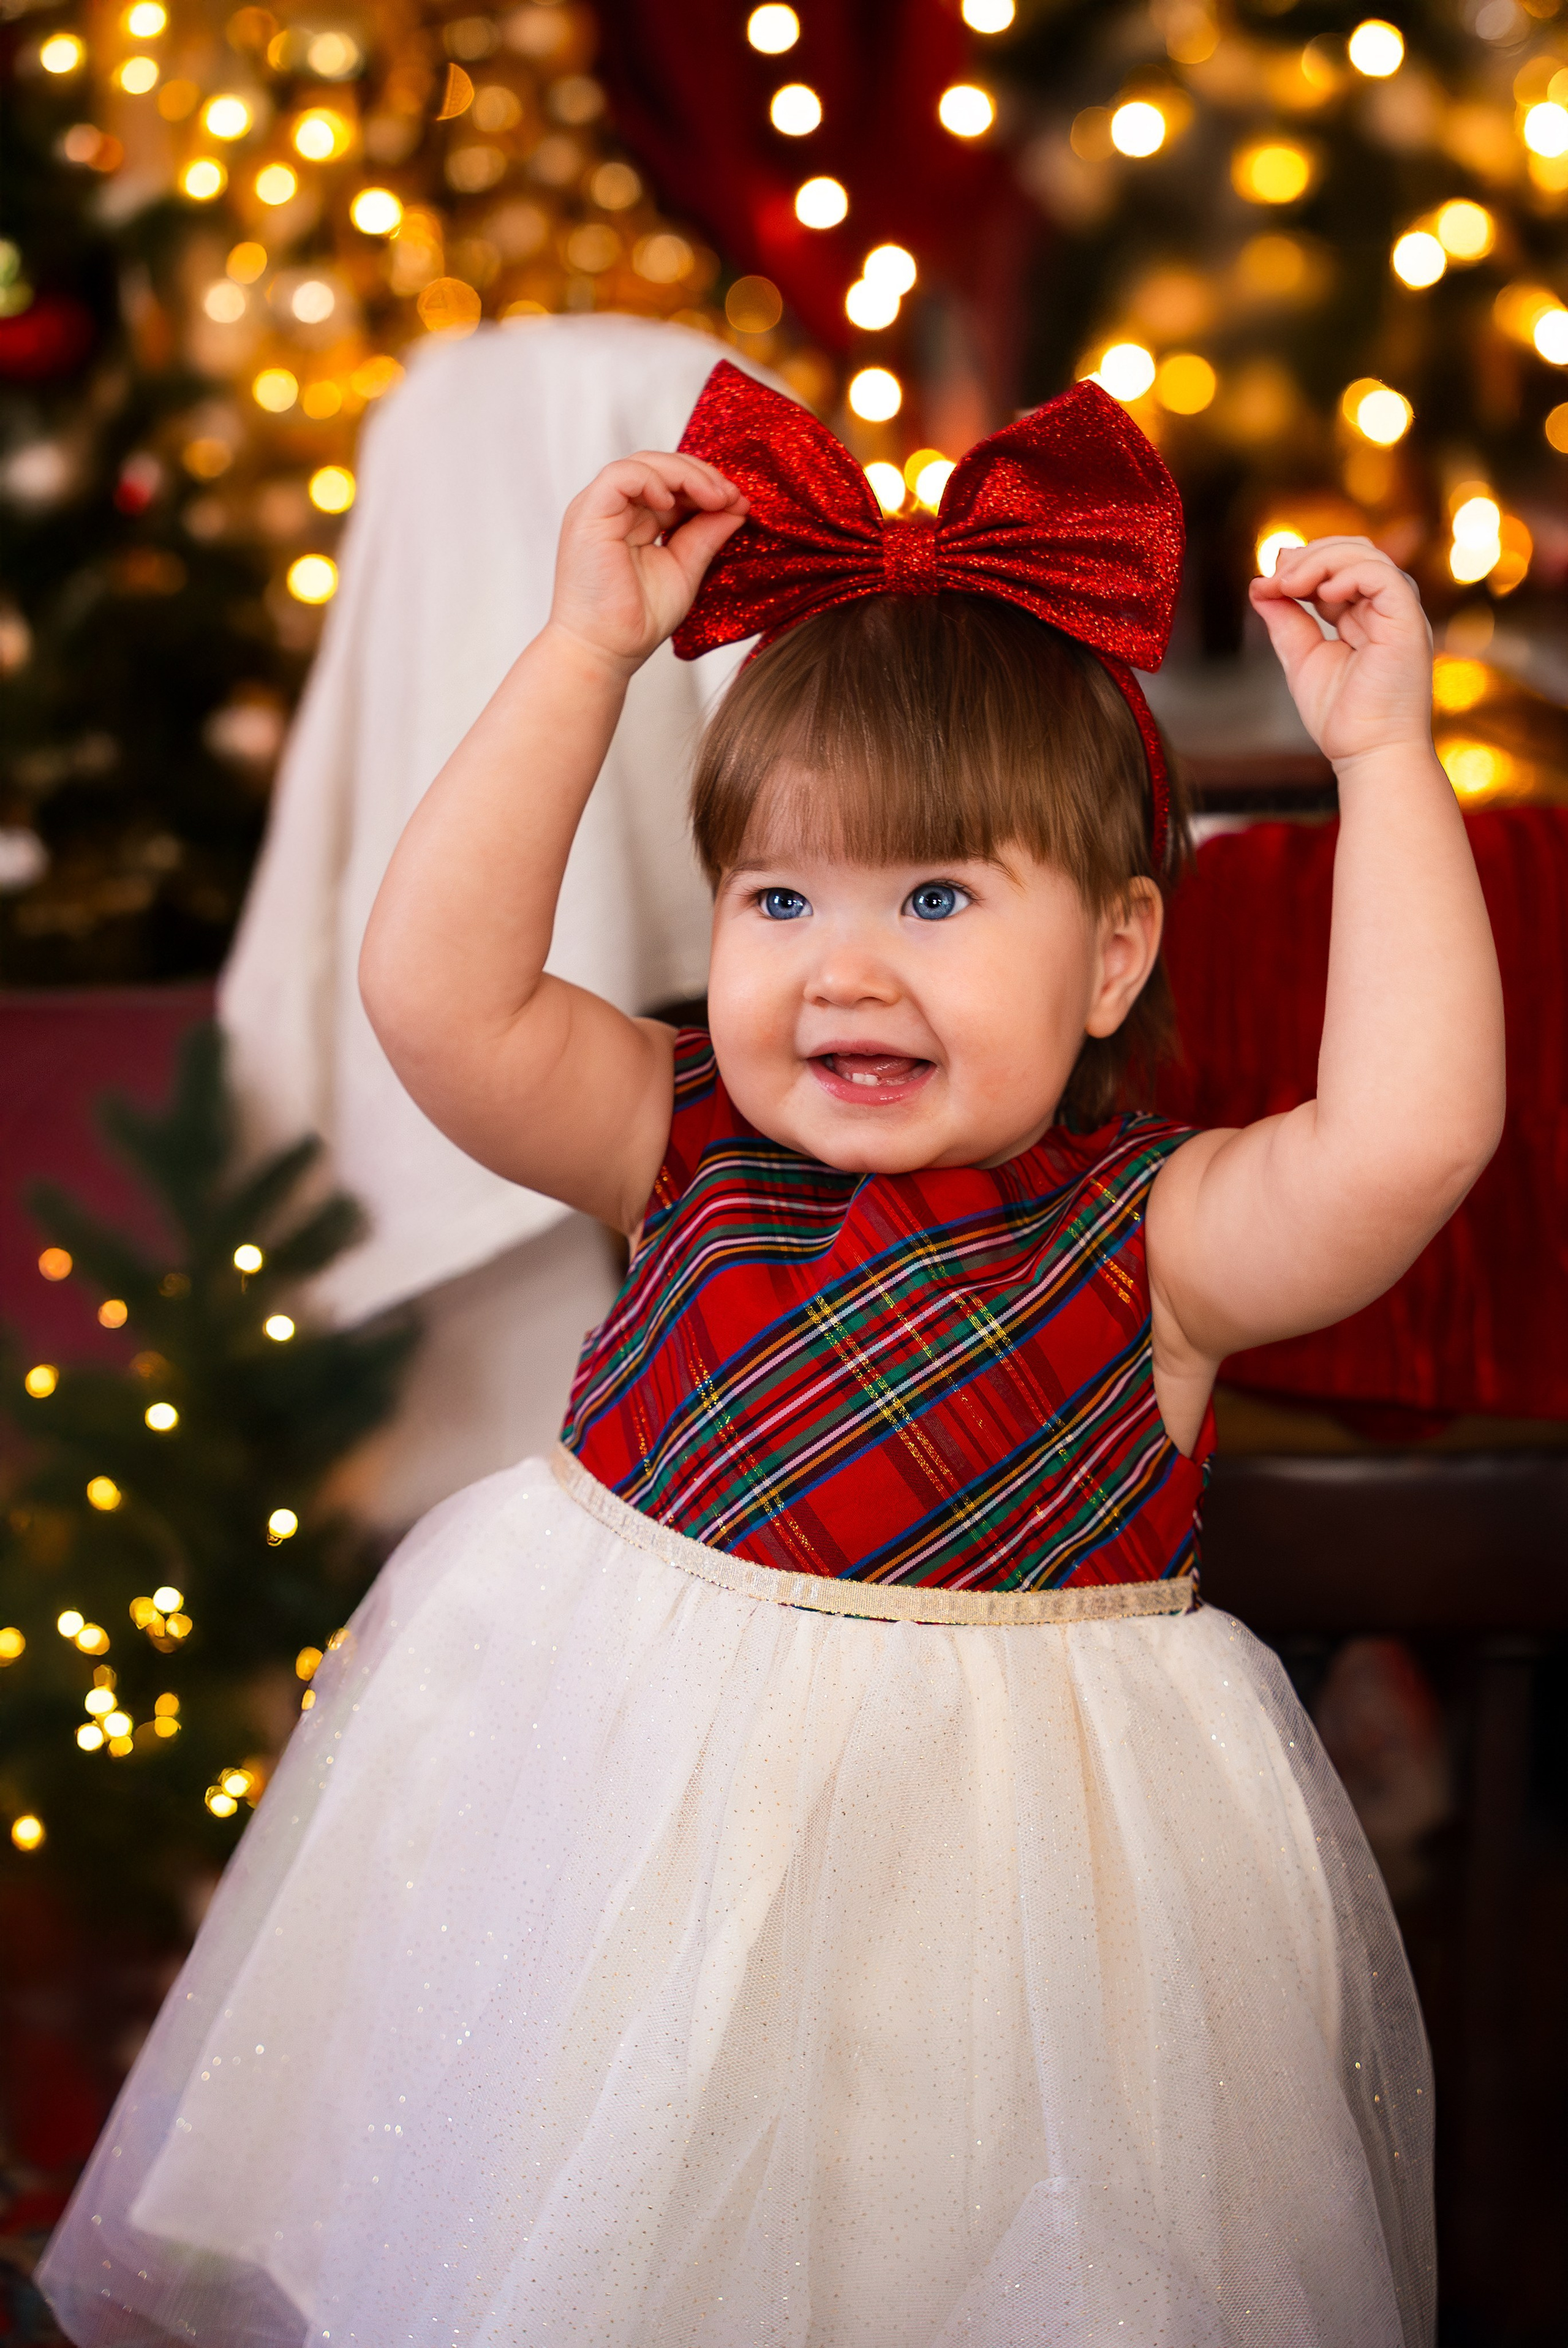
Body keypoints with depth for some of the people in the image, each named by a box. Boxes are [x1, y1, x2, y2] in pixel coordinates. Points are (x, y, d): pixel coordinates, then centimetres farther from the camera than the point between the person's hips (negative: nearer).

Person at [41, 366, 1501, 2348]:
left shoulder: (1150, 1236, -12)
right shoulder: (693, 1159, -3)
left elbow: (1411, 1135, -30)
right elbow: (436, 994, -14)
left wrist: (1381, 756, -25)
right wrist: (587, 651, -13)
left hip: (980, 1858, -3)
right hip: (619, 1803, 3)